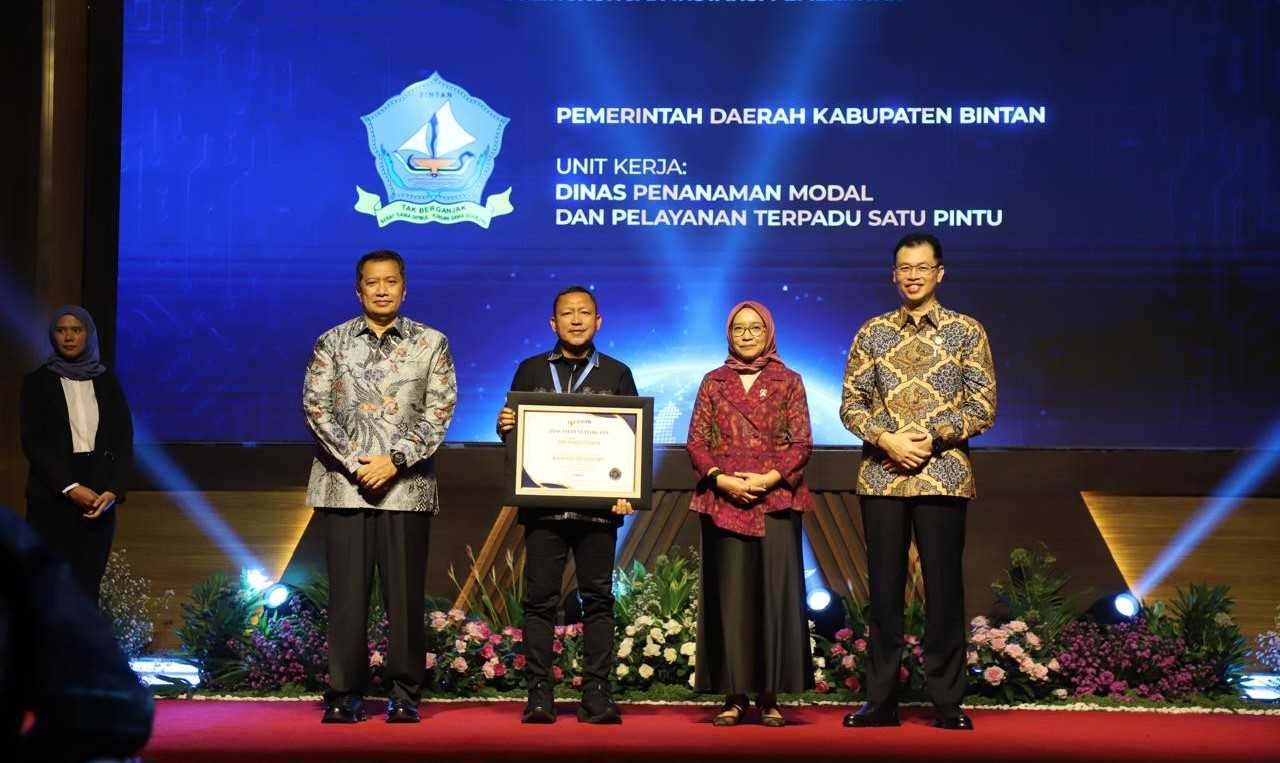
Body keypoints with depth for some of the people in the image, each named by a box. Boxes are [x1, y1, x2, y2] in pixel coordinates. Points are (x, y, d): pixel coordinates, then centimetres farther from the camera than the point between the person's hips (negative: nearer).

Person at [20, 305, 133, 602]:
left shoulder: (107, 381, 10)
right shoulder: (37, 381, 3)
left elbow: (123, 440, 6)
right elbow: (32, 441, -4)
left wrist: (114, 490, -8)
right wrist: (70, 488, -13)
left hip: (100, 496, 2)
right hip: (52, 497, -2)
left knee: (89, 583, -1)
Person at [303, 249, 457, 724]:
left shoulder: (431, 343, 7)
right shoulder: (332, 343, 8)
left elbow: (439, 411, 0)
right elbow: (315, 407, 1)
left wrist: (395, 460, -10)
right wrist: (354, 463, -10)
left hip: (407, 485, 0)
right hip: (345, 484, 0)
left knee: (405, 594, 1)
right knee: (347, 593, 1)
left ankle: (405, 695, 10)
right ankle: (345, 695, 8)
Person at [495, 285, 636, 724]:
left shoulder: (617, 374, 10)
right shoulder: (530, 371, 12)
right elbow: (513, 434, 12)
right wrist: (505, 426, -11)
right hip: (543, 503, 0)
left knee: (598, 598, 1)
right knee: (540, 599, 0)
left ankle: (596, 693, 5)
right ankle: (539, 694, 3)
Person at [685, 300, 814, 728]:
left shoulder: (788, 382, 8)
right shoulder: (713, 383, 12)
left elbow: (801, 442, 2)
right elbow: (696, 441, 6)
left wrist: (770, 477, -13)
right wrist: (721, 479, -10)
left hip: (776, 498, -1)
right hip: (723, 500, 1)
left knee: (775, 592, -4)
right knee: (728, 594, -1)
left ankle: (769, 696, 1)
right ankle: (734, 696, 3)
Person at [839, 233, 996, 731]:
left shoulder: (966, 332, 4)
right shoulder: (873, 333, 9)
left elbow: (983, 407, 0)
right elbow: (851, 402, 6)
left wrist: (933, 438, -12)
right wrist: (887, 440, -11)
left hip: (942, 477, -2)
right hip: (881, 478, 2)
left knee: (944, 587, 1)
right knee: (884, 587, 5)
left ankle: (948, 702, 9)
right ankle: (881, 700, 13)